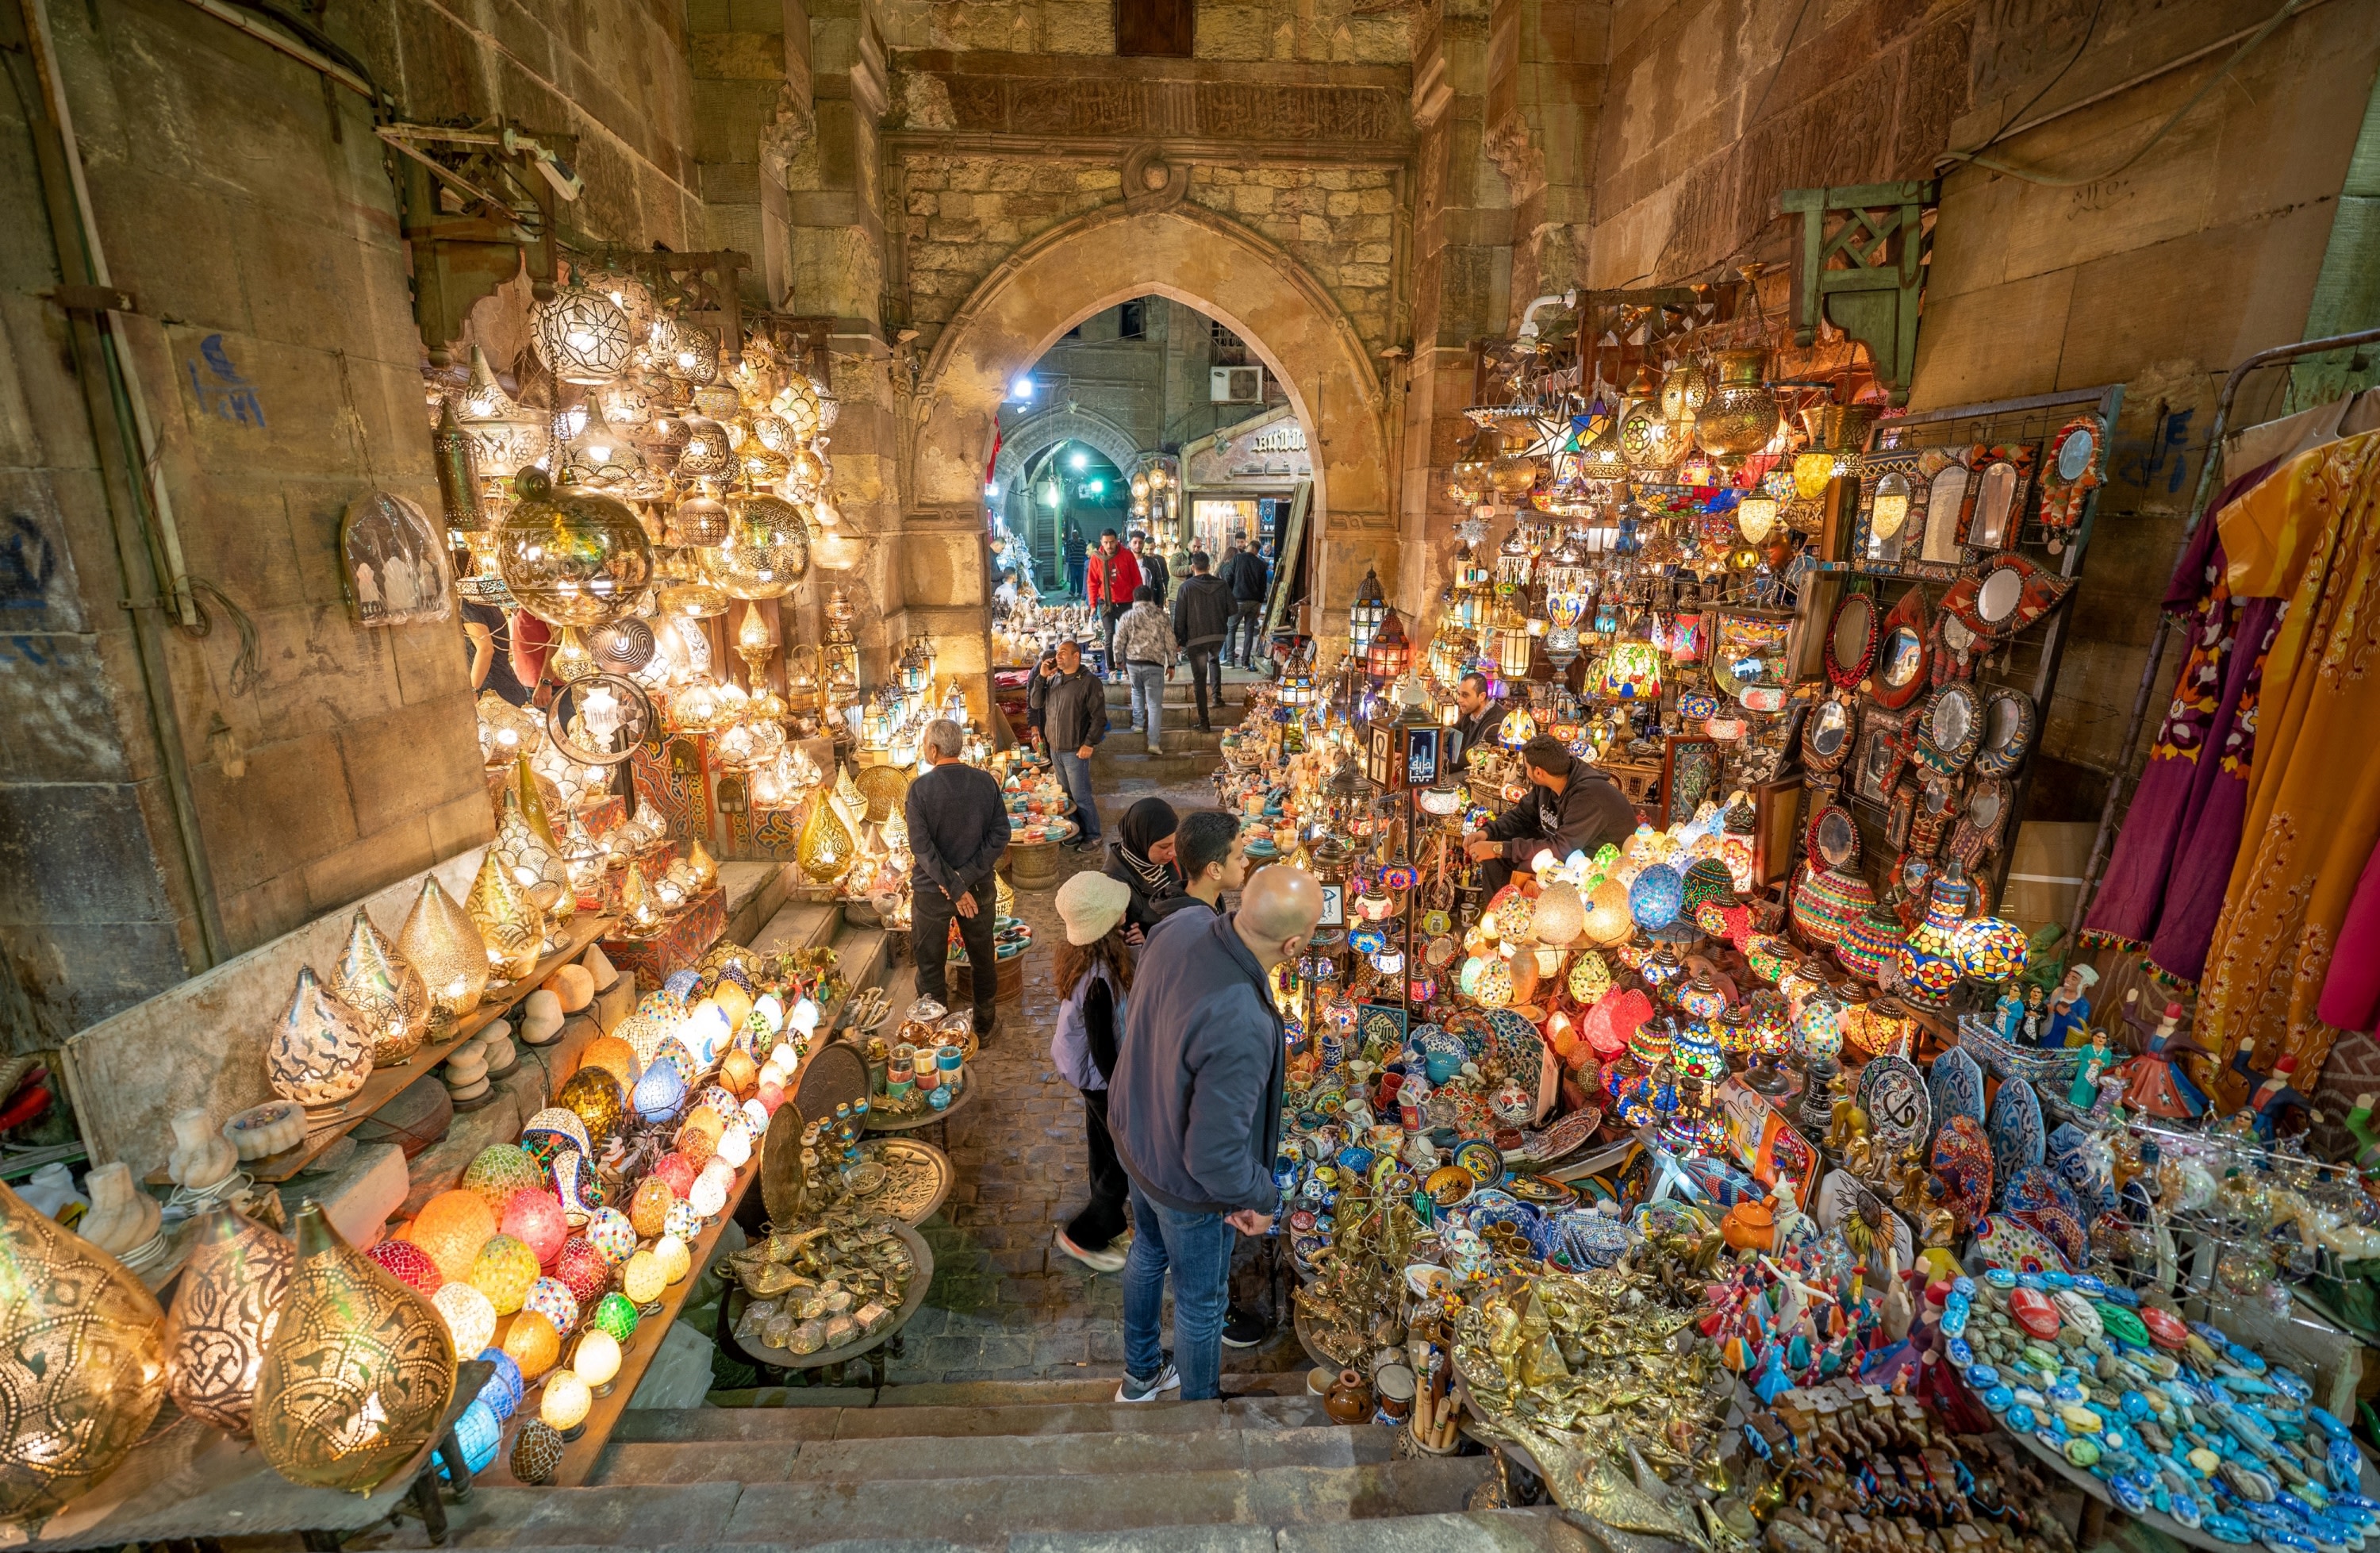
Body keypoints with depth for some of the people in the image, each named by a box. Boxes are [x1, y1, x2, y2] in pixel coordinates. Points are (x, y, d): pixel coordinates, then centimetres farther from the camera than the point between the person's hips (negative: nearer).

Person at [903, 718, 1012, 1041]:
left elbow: (921, 846, -20)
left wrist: (953, 887, -16)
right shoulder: (986, 781, -8)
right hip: (979, 886, 3)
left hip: (931, 890, -3)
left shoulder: (921, 788, -16)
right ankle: (984, 1027, 33)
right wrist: (966, 878, -12)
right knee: (982, 958, 20)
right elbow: (1000, 834, -10)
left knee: (930, 965, 15)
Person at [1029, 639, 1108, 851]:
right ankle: (1075, 833, 28)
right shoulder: (1053, 680, 9)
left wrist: (1089, 744, -17)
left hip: (1075, 751, -7)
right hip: (1055, 749, 7)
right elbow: (1035, 704, 5)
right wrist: (1041, 678, -3)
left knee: (1081, 796, -1)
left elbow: (1099, 717, -12)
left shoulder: (1089, 681, -10)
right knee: (1066, 794, 15)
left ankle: (1092, 836, 13)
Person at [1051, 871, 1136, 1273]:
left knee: (1106, 1155, 28)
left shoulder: (1080, 954, -12)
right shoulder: (1099, 978, -38)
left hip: (1085, 1070, 8)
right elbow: (1104, 1049, -26)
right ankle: (1082, 1235, 31)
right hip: (1102, 1078, -8)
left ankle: (1107, 1225, 51)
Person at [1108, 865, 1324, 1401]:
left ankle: (1141, 1374, 59)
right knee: (1201, 1299, 23)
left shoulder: (1176, 938, -21)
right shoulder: (1241, 1027, -43)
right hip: (1186, 1181, -7)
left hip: (1133, 1135, 7)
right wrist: (1262, 1198, -13)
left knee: (1148, 1251, 32)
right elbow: (1214, 1155, -33)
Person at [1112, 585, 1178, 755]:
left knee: (1137, 691, 31)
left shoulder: (1128, 616, 1)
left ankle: (1138, 724, 27)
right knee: (1154, 703, 0)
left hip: (1133, 662, 1)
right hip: (1155, 664, -1)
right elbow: (1170, 642, 3)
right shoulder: (1160, 615, 2)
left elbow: (1119, 643, 2)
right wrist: (1171, 664, 11)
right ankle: (1154, 742, -6)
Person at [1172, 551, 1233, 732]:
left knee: (1200, 679, 3)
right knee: (1214, 660, 35)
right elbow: (1232, 610, 4)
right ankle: (1217, 696, 20)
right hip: (1219, 635, 3)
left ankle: (1204, 722, 3)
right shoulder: (1222, 584, -1)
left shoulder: (1187, 587, -8)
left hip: (1196, 637, -3)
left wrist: (1179, 639, 2)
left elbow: (1179, 617, -7)